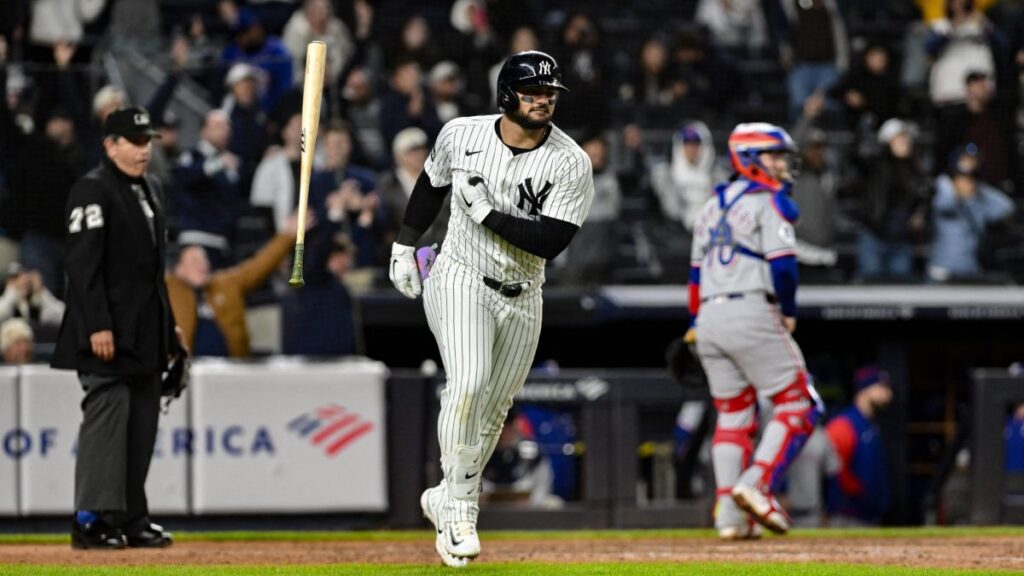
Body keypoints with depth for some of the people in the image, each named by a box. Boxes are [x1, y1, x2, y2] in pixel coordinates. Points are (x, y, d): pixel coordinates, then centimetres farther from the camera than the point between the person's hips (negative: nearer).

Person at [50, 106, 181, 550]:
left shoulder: (151, 190, 17)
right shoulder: (92, 191, -9)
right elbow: (83, 264, -16)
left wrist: (169, 324, 19)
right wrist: (97, 326, -22)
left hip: (146, 331, 9)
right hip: (109, 331, -9)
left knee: (142, 421, 9)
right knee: (106, 416, -11)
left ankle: (130, 517, 13)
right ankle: (92, 519, -10)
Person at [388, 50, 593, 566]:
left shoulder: (571, 164, -11)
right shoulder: (462, 135, -7)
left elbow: (551, 242, -20)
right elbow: (431, 185, 13)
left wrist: (488, 212, -25)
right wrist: (404, 246, 12)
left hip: (521, 299, 2)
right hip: (460, 279, -2)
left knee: (493, 412, 10)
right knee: (468, 383, -24)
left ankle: (445, 500, 31)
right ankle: (459, 511, -19)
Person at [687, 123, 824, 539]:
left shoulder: (715, 203, 19)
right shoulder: (768, 201, -5)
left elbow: (697, 268, 21)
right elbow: (782, 263, -15)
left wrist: (696, 322, 25)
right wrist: (789, 312, -3)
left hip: (710, 317, 8)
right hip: (751, 314, -8)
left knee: (733, 415, 12)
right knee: (797, 404, -2)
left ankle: (729, 513, 4)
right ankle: (757, 485, -17)